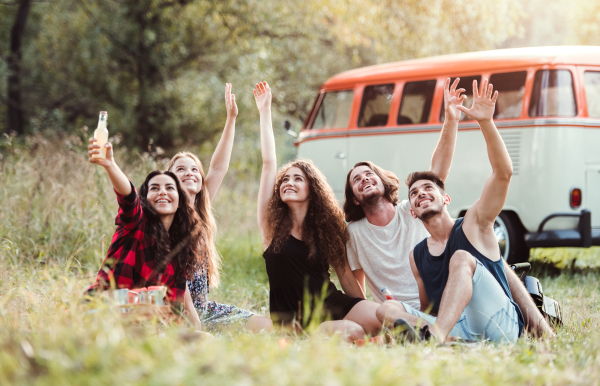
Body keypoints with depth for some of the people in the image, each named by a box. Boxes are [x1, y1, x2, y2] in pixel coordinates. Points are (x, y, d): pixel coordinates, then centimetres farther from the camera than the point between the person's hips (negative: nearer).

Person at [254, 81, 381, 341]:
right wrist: (265, 111, 5)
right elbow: (268, 162, 2)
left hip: (332, 303, 3)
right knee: (351, 332, -31)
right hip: (294, 319, -3)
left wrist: (364, 309, 2)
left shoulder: (327, 227, 13)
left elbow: (344, 272, 12)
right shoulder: (272, 224, 5)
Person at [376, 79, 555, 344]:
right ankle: (448, 339, -46)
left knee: (462, 258, -24)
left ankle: (437, 334, -49)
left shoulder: (474, 223, 7)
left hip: (501, 325, -4)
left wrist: (486, 123, -18)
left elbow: (503, 173, -7)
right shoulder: (417, 256, 22)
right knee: (386, 310, -14)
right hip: (458, 330, 4)